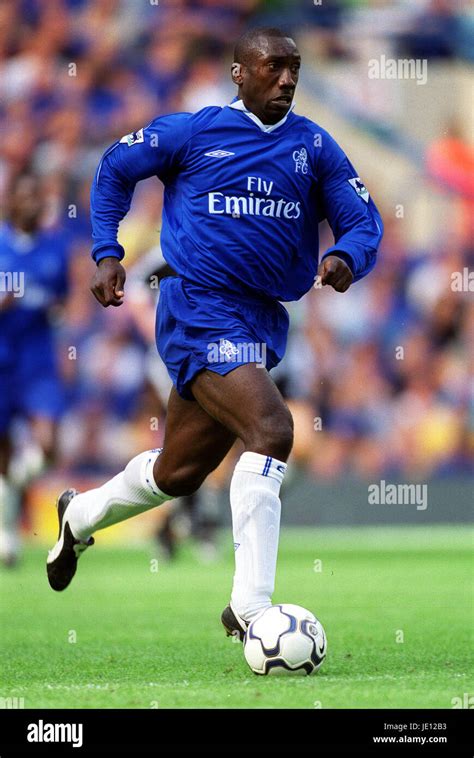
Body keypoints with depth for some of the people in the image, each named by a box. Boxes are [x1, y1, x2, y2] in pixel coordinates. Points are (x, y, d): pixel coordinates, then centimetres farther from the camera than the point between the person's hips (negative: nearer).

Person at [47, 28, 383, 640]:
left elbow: (363, 221, 7)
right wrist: (106, 254, 4)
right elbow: (115, 168, 13)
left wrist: (346, 258, -16)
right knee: (271, 431, -26)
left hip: (261, 323, 6)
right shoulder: (192, 132, -1)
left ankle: (80, 517, 44)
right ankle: (249, 608, -25)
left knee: (179, 473, 14)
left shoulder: (314, 147, 9)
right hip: (199, 311, -6)